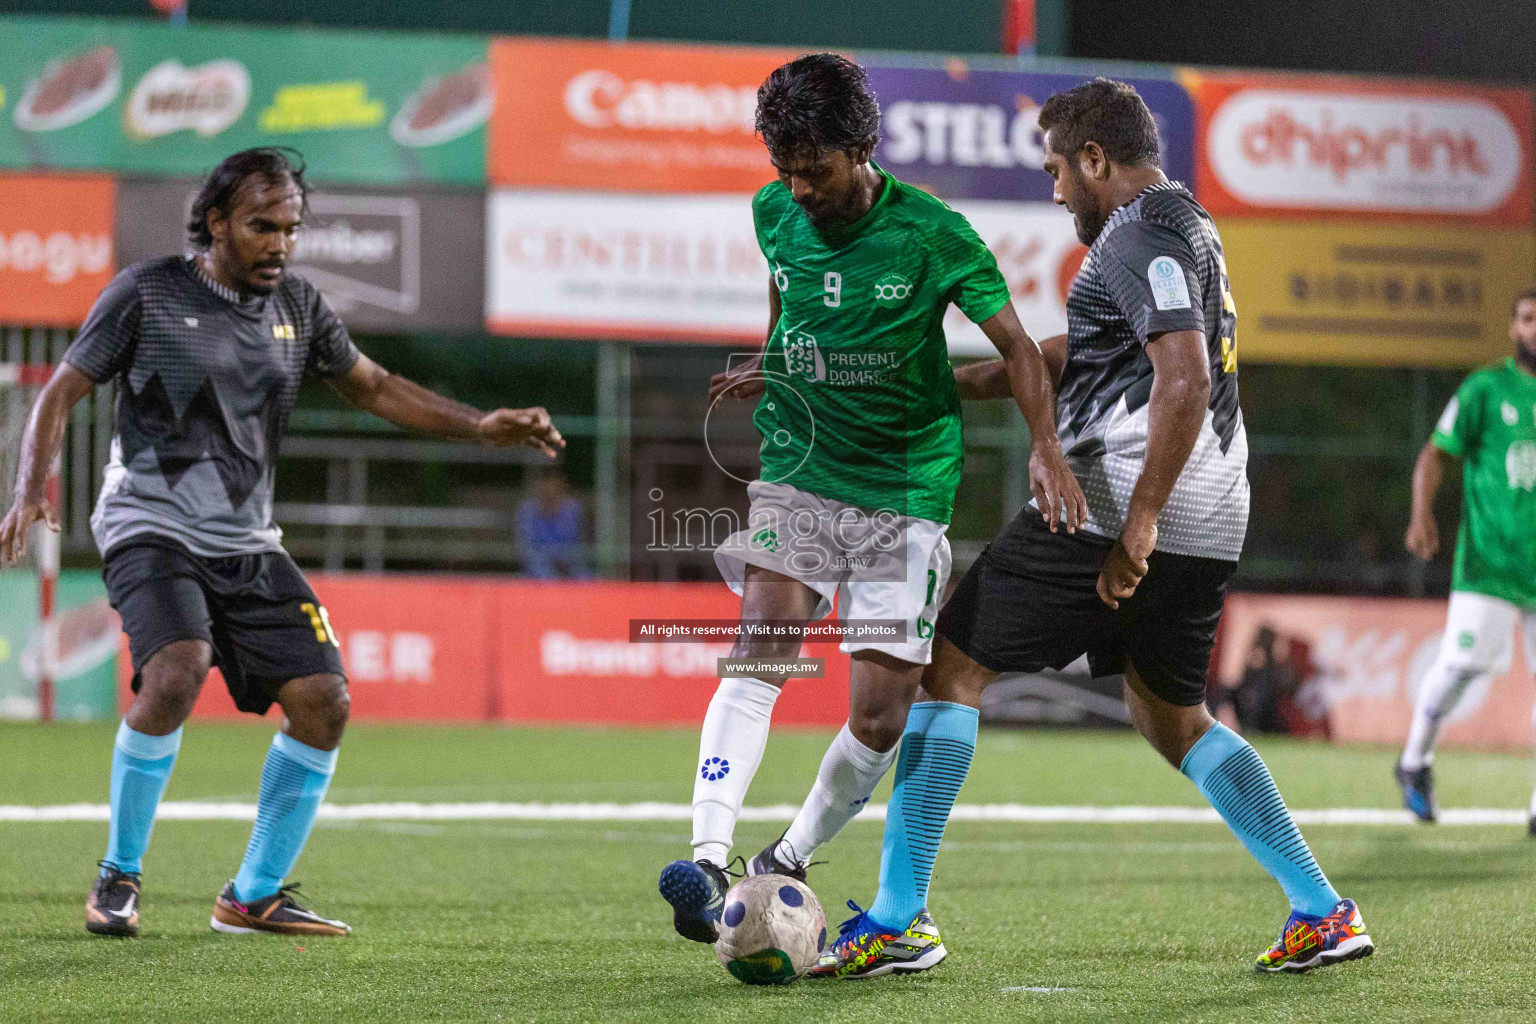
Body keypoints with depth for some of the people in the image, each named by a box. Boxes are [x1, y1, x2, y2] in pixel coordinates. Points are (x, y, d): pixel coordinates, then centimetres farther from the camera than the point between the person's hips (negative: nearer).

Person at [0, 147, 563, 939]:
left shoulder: (297, 307, 10)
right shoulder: (147, 294, -4)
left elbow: (373, 387, 22)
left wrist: (481, 426, 12)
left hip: (248, 544, 6)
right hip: (152, 529, -5)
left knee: (323, 701, -7)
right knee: (176, 673, -30)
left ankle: (254, 896, 8)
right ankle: (119, 875, -11)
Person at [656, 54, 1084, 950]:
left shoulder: (931, 233, -11)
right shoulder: (776, 213, 1)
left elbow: (1016, 346, -5)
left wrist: (1046, 447, -18)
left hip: (904, 486, -2)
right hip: (798, 472, 2)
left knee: (880, 715, -5)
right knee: (762, 650, -23)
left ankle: (787, 863, 18)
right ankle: (710, 862, -34)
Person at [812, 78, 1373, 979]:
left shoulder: (1137, 236, -11)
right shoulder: (1190, 228, 21)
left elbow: (1185, 380, -23)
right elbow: (1080, 356, 31)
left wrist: (1138, 523, -25)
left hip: (1120, 504, -10)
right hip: (1212, 524, 10)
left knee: (949, 667, -2)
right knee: (1174, 718, 22)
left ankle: (898, 921, -5)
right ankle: (1323, 911, 13)